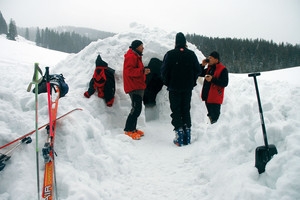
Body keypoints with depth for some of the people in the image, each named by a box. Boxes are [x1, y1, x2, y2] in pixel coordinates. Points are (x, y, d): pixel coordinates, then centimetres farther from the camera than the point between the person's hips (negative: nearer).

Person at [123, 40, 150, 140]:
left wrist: (144, 71, 6)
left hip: (138, 87, 11)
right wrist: (143, 71, -22)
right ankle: (128, 130, -7)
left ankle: (132, 128, 19)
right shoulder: (131, 57, -12)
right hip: (134, 87, -11)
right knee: (136, 109, -13)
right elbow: (129, 71, -22)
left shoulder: (136, 56, 22)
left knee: (137, 109, 12)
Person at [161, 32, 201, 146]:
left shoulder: (170, 54, -8)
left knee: (176, 111, 4)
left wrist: (167, 83, 7)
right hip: (188, 88, 3)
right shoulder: (191, 54, 0)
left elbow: (164, 71, -9)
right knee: (186, 110, 12)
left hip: (174, 88, -3)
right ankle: (187, 137, 13)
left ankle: (179, 137, 0)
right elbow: (198, 70, 4)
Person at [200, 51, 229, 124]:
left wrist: (212, 79, -25)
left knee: (214, 118, -6)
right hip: (207, 96, 8)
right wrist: (202, 65, 3)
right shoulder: (209, 68, 13)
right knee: (210, 115, 18)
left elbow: (225, 83, -17)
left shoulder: (223, 69, -11)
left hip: (215, 98, -8)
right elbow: (200, 74, 19)